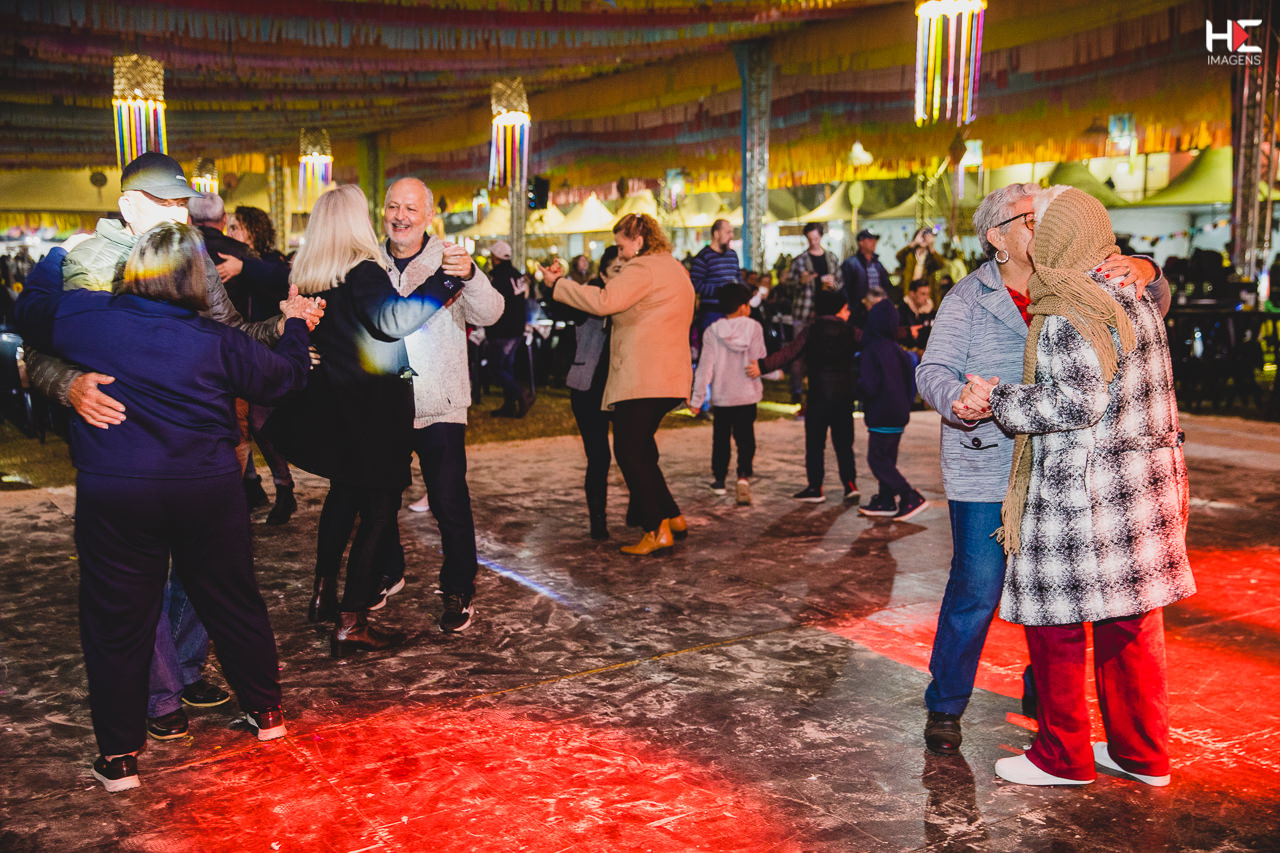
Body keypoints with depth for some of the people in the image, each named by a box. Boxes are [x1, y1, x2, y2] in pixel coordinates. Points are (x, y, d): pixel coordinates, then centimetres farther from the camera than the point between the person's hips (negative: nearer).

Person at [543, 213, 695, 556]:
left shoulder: (644, 268, -10)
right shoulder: (675, 269, 22)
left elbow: (604, 301, -21)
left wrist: (556, 284, -13)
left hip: (642, 379, -10)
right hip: (671, 378, 10)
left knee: (630, 451, -4)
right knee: (641, 450, 17)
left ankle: (658, 530, -3)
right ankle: (671, 518, 18)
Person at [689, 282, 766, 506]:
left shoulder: (712, 332, -5)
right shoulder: (754, 327, -6)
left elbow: (705, 366, -8)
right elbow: (760, 360, -3)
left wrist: (697, 398, -4)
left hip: (721, 396, 1)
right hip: (747, 395, -1)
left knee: (721, 438, 15)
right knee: (745, 438, 3)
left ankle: (719, 479, 24)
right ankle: (744, 476, -17)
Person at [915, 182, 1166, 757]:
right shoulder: (968, 299, -2)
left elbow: (1151, 305, 5)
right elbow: (933, 370, -11)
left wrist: (1142, 272, -19)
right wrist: (959, 402, -33)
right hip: (985, 470, -4)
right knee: (976, 591, -3)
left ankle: (1045, 695, 34)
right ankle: (944, 707, 14)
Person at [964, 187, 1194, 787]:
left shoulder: (1070, 313, -16)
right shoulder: (1134, 295, 13)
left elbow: (1076, 403, -21)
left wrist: (998, 398, -13)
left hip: (1082, 490, -9)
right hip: (1145, 479, 9)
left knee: (1055, 622, 4)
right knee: (1131, 621, 16)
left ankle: (1063, 756, 16)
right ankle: (1142, 753, 27)